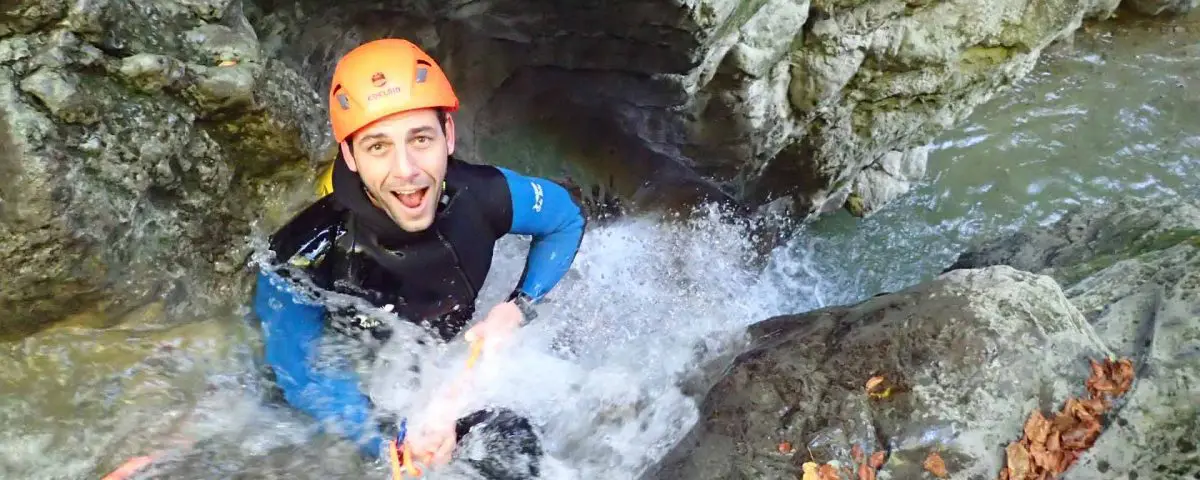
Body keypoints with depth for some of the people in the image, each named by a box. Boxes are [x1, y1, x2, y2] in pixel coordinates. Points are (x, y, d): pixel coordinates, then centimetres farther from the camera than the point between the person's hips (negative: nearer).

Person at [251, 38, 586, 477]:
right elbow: (303, 375, -27)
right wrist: (394, 438, -42)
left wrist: (517, 309, -18)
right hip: (360, 403, -1)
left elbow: (566, 219, -7)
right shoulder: (302, 259, -34)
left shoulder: (480, 196, -26)